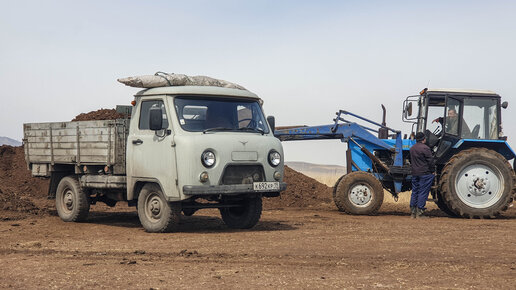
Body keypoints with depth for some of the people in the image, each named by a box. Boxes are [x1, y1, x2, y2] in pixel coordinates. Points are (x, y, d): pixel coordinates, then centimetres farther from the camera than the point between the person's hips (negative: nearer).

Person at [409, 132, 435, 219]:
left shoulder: (412, 148, 11)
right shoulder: (425, 148, -15)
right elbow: (431, 161, -13)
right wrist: (432, 171, -1)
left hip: (415, 173, 7)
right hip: (424, 173, -7)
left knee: (415, 192, 11)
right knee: (423, 192, -4)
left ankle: (413, 212, 12)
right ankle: (419, 213, -5)